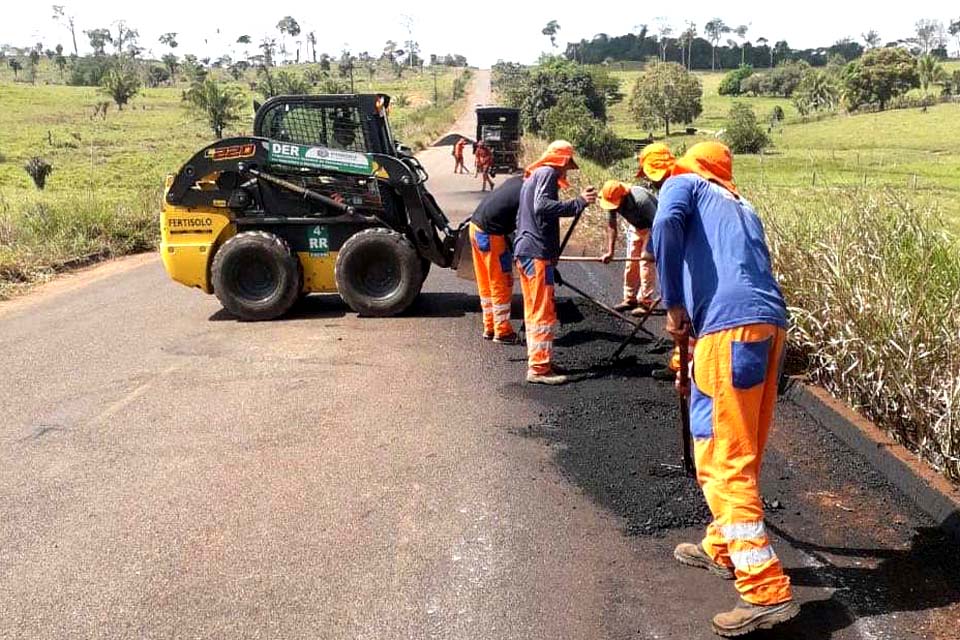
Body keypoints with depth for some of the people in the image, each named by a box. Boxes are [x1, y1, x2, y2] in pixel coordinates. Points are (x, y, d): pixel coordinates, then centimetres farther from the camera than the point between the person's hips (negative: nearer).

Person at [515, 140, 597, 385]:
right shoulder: (547, 173, -8)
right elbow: (542, 206, -25)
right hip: (538, 252, -10)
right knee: (543, 312, -8)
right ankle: (539, 368, -7)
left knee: (533, 311, 14)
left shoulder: (532, 175, 22)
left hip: (524, 252, 10)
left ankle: (537, 361, 21)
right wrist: (579, 203, -30)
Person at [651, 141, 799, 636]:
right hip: (769, 323, 8)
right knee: (741, 454, 20)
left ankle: (767, 592, -7)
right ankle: (723, 549, 35)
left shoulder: (684, 183, 15)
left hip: (729, 326, -8)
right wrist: (694, 343, 40)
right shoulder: (742, 207, 33)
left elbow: (666, 223, -9)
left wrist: (673, 304, -4)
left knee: (723, 462, -6)